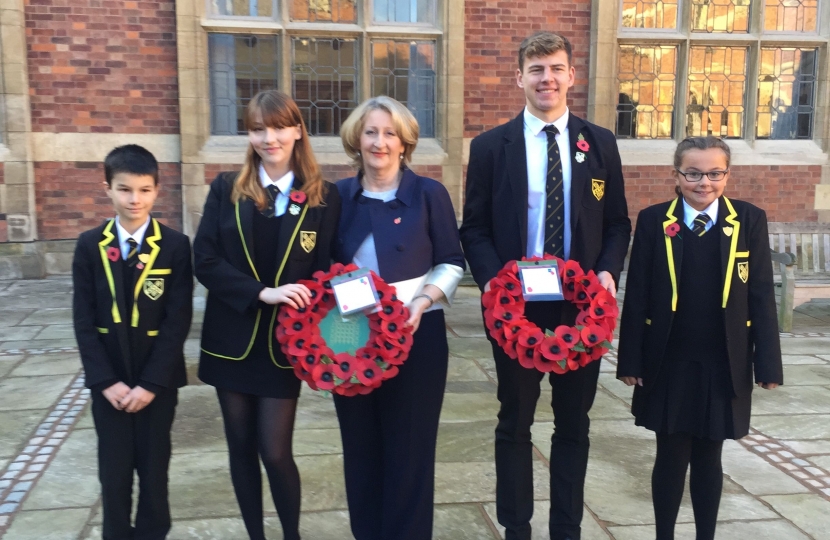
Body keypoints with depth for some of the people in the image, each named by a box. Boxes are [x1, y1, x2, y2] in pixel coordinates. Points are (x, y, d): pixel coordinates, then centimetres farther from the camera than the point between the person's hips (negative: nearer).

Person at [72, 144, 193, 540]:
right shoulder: (90, 245, -1)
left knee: (154, 467, 10)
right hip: (108, 380, 2)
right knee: (114, 471, 9)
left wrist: (151, 382, -14)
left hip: (158, 379, -1)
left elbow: (178, 320, -10)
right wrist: (106, 380, -10)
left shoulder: (175, 246, -7)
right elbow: (83, 321, -2)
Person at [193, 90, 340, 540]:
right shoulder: (226, 189, -1)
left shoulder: (324, 197, -4)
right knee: (241, 447, 12)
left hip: (285, 343, -2)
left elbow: (325, 270, -2)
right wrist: (263, 292, -20)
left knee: (275, 451, 1)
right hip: (231, 339, 2)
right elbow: (205, 261, -8)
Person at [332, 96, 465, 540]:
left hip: (415, 334, -3)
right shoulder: (340, 196, 5)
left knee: (408, 446, 5)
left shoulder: (429, 194, -4)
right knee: (360, 444, 13)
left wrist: (422, 301, -17)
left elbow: (452, 264, -2)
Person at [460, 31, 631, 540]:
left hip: (582, 304, 2)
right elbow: (475, 229, 0)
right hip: (515, 304, -1)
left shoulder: (600, 143, 5)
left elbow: (618, 223, 7)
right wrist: (493, 280, -16)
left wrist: (609, 272, -11)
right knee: (515, 422, 11)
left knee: (574, 422, 12)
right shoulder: (490, 146, 0)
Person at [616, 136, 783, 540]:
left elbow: (761, 296, 0)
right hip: (668, 363, 0)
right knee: (671, 457, 9)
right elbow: (636, 296, -2)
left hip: (724, 365, 1)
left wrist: (767, 363, -3)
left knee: (708, 458, 12)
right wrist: (631, 360, -4)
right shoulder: (653, 221, -2)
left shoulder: (750, 221, 0)